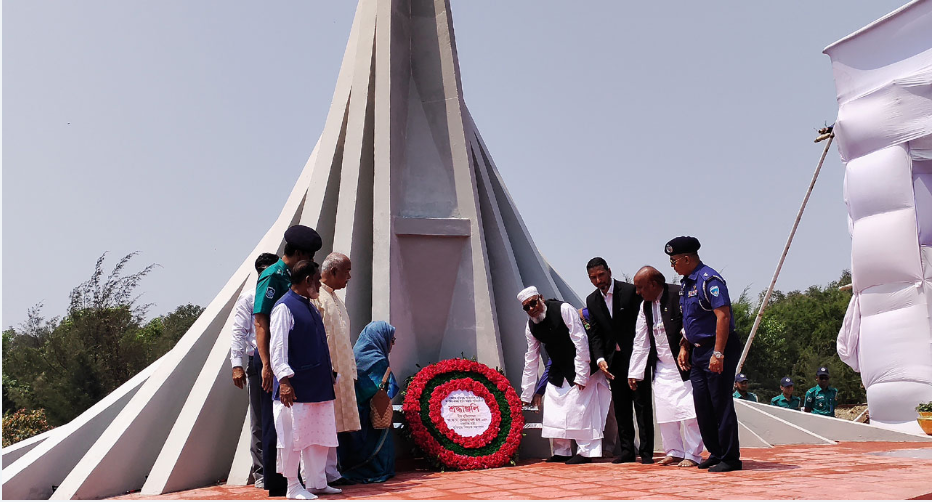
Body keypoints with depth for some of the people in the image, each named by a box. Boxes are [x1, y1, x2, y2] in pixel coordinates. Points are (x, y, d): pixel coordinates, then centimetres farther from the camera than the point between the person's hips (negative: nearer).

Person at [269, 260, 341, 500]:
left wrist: (329, 373, 20)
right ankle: (293, 487, 10)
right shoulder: (284, 307, -10)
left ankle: (317, 482, 22)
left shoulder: (311, 307, 17)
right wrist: (284, 379, -21)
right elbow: (277, 347, -15)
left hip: (319, 385, 9)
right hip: (296, 388, -9)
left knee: (320, 434, 12)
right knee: (294, 436, -2)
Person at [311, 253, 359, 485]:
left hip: (339, 372, 9)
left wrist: (350, 372, 19)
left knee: (334, 424, 11)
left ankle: (331, 471, 17)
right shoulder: (314, 296, -10)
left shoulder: (335, 299, 20)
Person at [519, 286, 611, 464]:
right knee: (554, 410, 4)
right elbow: (531, 361, 4)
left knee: (579, 408, -11)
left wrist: (581, 375, -22)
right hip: (558, 372, 6)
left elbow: (581, 342, -21)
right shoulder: (530, 327, -2)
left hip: (580, 369, -6)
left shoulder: (563, 309, -20)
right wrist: (526, 395, 4)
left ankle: (585, 452, -1)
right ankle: (562, 451, 16)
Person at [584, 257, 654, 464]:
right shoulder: (592, 301, 6)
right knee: (620, 407, 8)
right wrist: (600, 359, -6)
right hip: (614, 360, 5)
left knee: (642, 404, -2)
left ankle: (646, 452, 3)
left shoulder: (631, 291, -9)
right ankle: (627, 450, 15)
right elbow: (596, 335, 8)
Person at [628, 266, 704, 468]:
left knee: (688, 410, -6)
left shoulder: (679, 295, -13)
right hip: (661, 368, 7)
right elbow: (640, 343, 13)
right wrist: (634, 373, 12)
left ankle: (692, 455, 4)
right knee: (664, 412, 7)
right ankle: (674, 452, 19)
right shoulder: (645, 307, 9)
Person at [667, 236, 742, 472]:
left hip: (718, 348, -9)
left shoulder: (709, 279, -15)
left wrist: (718, 353, -26)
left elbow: (723, 316, -22)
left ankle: (730, 458, 5)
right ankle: (716, 453, 23)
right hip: (698, 351, 9)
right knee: (702, 405, 11)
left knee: (721, 404, -4)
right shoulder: (685, 284, 14)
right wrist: (684, 348, 16)